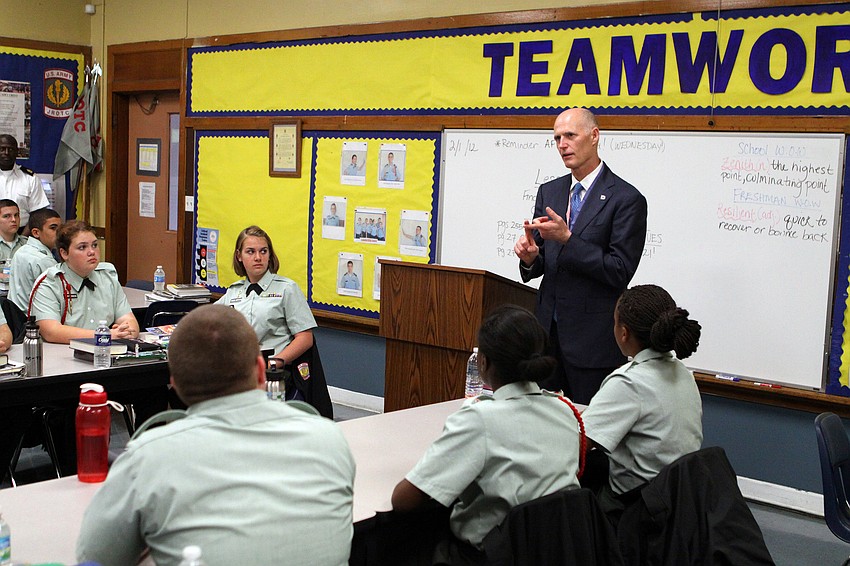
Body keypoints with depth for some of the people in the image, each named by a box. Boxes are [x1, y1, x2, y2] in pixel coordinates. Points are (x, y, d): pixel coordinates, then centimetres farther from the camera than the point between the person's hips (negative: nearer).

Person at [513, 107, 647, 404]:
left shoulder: (627, 199, -9)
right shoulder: (549, 191, 11)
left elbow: (620, 272, -15)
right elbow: (540, 265, 12)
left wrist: (567, 239, -21)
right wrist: (530, 256, -11)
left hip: (592, 338, -6)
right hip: (548, 330, 6)